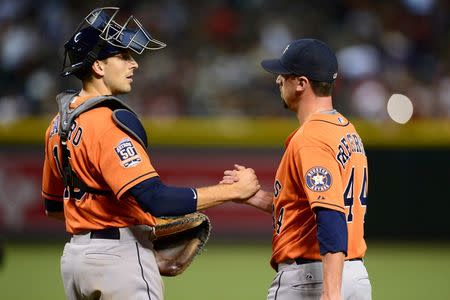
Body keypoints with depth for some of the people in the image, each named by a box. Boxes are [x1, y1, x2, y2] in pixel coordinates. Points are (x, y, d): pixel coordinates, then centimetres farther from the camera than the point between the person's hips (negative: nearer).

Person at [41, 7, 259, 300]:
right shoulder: (111, 122, -18)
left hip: (75, 255, 9)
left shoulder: (59, 124, 11)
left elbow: (53, 205, 21)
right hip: (120, 255, -9)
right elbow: (157, 199, -27)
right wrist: (234, 190, -20)